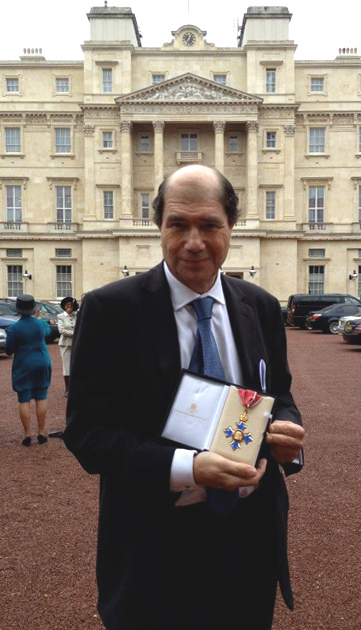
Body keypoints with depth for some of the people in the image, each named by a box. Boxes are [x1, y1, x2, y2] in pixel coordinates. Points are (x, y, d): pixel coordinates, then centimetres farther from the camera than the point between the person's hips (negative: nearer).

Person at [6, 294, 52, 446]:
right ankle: (41, 433, 12)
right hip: (42, 364, 3)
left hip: (23, 366, -3)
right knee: (41, 399, 9)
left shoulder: (13, 328, -12)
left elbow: (9, 351, -6)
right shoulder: (41, 324, -3)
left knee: (24, 401, 5)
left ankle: (27, 434, 5)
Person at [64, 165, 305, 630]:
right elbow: (85, 432, -15)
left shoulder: (261, 307, 0)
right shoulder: (110, 309, -13)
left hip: (253, 534, 4)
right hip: (155, 544, -3)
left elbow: (279, 396, 10)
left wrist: (287, 432, -13)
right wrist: (186, 469, -27)